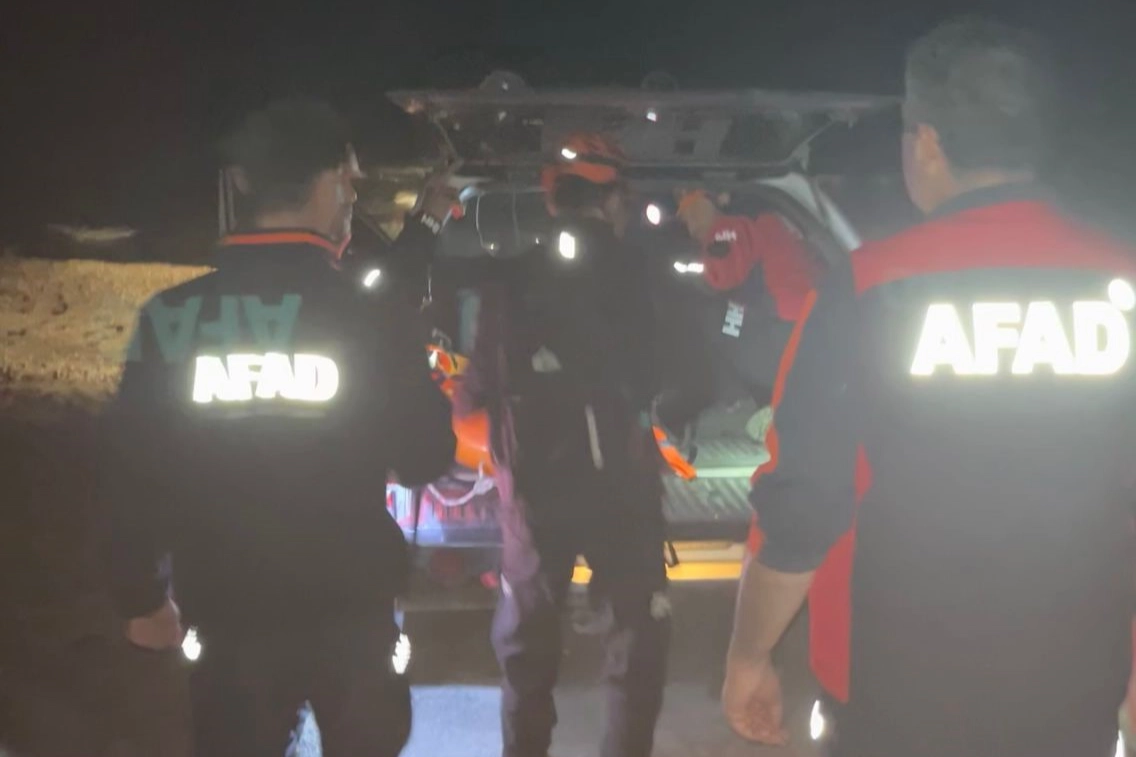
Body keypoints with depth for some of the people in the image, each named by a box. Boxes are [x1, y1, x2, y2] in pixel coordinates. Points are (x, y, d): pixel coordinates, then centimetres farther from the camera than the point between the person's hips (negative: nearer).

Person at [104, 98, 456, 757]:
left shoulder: (172, 315, -6)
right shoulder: (370, 313, -12)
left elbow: (137, 467, -3)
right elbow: (425, 457, -4)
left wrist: (142, 594, 10)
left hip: (229, 607, 1)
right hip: (350, 603, -1)